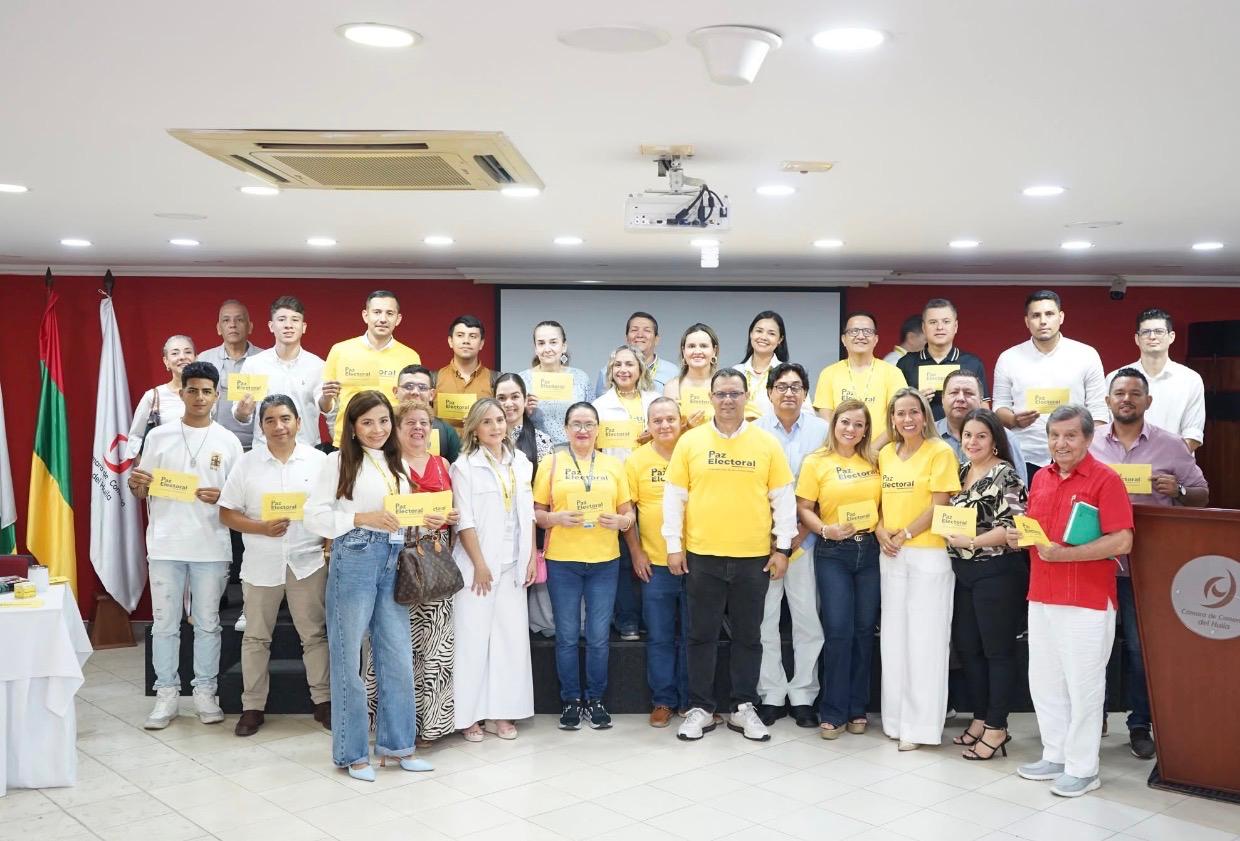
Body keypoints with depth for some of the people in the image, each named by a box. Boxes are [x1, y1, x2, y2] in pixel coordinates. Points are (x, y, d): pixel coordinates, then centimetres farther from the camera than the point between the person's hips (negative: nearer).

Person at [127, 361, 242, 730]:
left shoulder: (228, 441, 2)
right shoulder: (158, 436, 4)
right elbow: (143, 491, 9)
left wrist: (220, 497, -16)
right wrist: (136, 484, -14)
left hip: (211, 547, 0)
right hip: (165, 544, 1)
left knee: (207, 624, 7)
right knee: (164, 624, 6)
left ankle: (205, 692, 18)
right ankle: (166, 694, 16)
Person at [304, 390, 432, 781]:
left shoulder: (399, 466, 16)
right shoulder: (340, 462, -2)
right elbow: (315, 515, -7)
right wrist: (363, 518, -16)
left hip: (394, 562, 5)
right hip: (354, 560, -5)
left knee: (398, 657, 8)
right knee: (350, 658, 4)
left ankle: (396, 742, 21)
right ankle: (352, 751, 15)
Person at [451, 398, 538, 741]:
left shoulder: (520, 463, 9)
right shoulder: (465, 466, -5)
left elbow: (527, 514, 11)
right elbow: (464, 521, -9)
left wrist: (532, 557, 6)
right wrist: (479, 565, -12)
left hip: (512, 564, 5)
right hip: (477, 563, -4)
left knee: (511, 635, 6)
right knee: (473, 637, -1)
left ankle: (503, 711, 15)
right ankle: (468, 714, 8)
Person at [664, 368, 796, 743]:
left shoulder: (767, 443, 2)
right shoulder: (690, 441, 1)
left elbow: (783, 499, 5)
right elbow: (673, 497, 2)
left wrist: (783, 547, 1)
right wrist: (674, 545, -1)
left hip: (753, 557, 1)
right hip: (702, 556, 0)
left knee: (748, 636, 10)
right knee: (702, 635, 8)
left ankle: (744, 708, 22)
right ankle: (700, 708, 19)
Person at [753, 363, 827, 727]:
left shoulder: (822, 430, 3)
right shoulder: (754, 431, 4)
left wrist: (803, 532, -6)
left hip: (807, 537, 0)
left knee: (808, 618, 2)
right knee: (764, 619, 3)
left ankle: (803, 696, 14)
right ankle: (771, 695, 14)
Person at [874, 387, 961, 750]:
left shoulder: (940, 452, -6)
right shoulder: (886, 454, 11)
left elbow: (938, 506, -11)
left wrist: (904, 535, -12)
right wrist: (881, 532, -3)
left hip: (928, 553, -6)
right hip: (890, 555, 6)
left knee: (924, 638, -2)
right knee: (893, 635, 10)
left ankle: (920, 726, 6)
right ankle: (895, 717, 20)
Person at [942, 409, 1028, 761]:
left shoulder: (1005, 475, -11)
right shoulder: (960, 472, 12)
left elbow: (1012, 527, -19)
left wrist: (973, 542, -18)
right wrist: (948, 533, 3)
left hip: (996, 573, -8)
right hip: (963, 572, 8)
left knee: (997, 649, 2)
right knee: (967, 646, 12)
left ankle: (996, 727, 11)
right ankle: (980, 718, 25)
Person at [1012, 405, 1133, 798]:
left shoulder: (1105, 480, -10)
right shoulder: (1040, 478, 10)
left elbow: (1122, 541, -17)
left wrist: (1065, 554, -22)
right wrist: (1018, 536, -2)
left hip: (1087, 602, -7)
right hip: (1041, 598, 7)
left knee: (1083, 685, 3)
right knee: (1044, 681, 14)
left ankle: (1082, 768, 15)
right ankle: (1055, 755, 28)